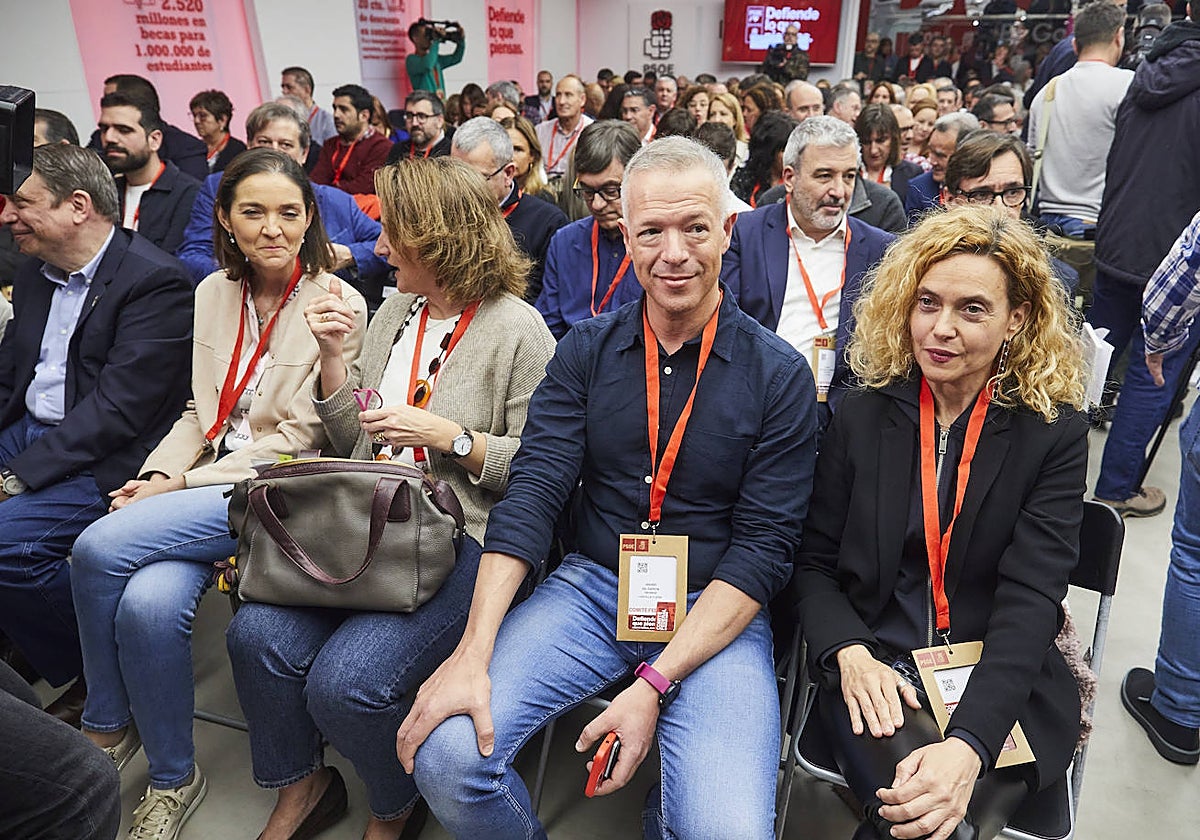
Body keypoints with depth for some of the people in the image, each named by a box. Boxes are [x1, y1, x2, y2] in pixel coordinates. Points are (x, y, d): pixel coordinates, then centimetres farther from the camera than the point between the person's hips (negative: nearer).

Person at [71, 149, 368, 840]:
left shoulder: (337, 303, -7)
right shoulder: (214, 292, 12)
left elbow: (300, 437, -9)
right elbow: (201, 410, 18)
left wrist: (184, 484, -11)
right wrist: (158, 474, -1)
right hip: (207, 483, 5)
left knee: (100, 549, -21)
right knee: (150, 602, -24)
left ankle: (108, 731, 4)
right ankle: (171, 780, 2)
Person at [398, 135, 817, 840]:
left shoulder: (779, 375, -6)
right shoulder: (587, 351, 2)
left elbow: (765, 545, -9)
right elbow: (532, 494, -6)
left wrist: (655, 682, -17)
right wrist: (473, 652, -17)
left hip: (716, 613, -1)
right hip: (592, 587, 2)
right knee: (445, 753, -18)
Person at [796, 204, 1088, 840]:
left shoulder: (1056, 431, -3)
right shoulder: (862, 417, 1)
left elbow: (1031, 601, -12)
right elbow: (814, 565, 4)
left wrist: (967, 745, -26)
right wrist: (850, 653, -17)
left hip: (1005, 689, 0)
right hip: (875, 673, 1)